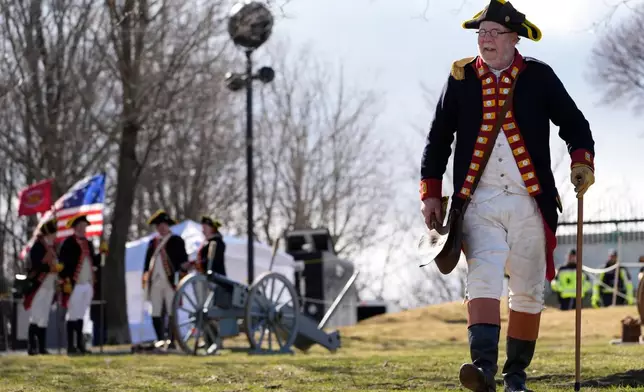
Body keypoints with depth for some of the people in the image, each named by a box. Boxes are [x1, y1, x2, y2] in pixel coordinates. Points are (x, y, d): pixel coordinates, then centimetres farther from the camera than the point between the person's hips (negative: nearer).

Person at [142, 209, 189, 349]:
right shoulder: (153, 242, 17)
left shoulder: (176, 241, 3)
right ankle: (160, 341, 11)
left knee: (172, 313, -4)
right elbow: (147, 261, 19)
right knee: (156, 314, 4)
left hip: (170, 282, -5)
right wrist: (145, 279, 12)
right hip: (155, 282, 5)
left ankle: (171, 341, -1)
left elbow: (183, 261, -2)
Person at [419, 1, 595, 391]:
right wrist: (431, 192, 9)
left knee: (528, 292, 7)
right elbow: (438, 138, 14)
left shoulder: (539, 76, 5)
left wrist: (582, 161, -8)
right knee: (483, 278, -20)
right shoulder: (461, 78, 7)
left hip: (530, 203, 1)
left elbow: (574, 124, 10)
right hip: (479, 202, -1)